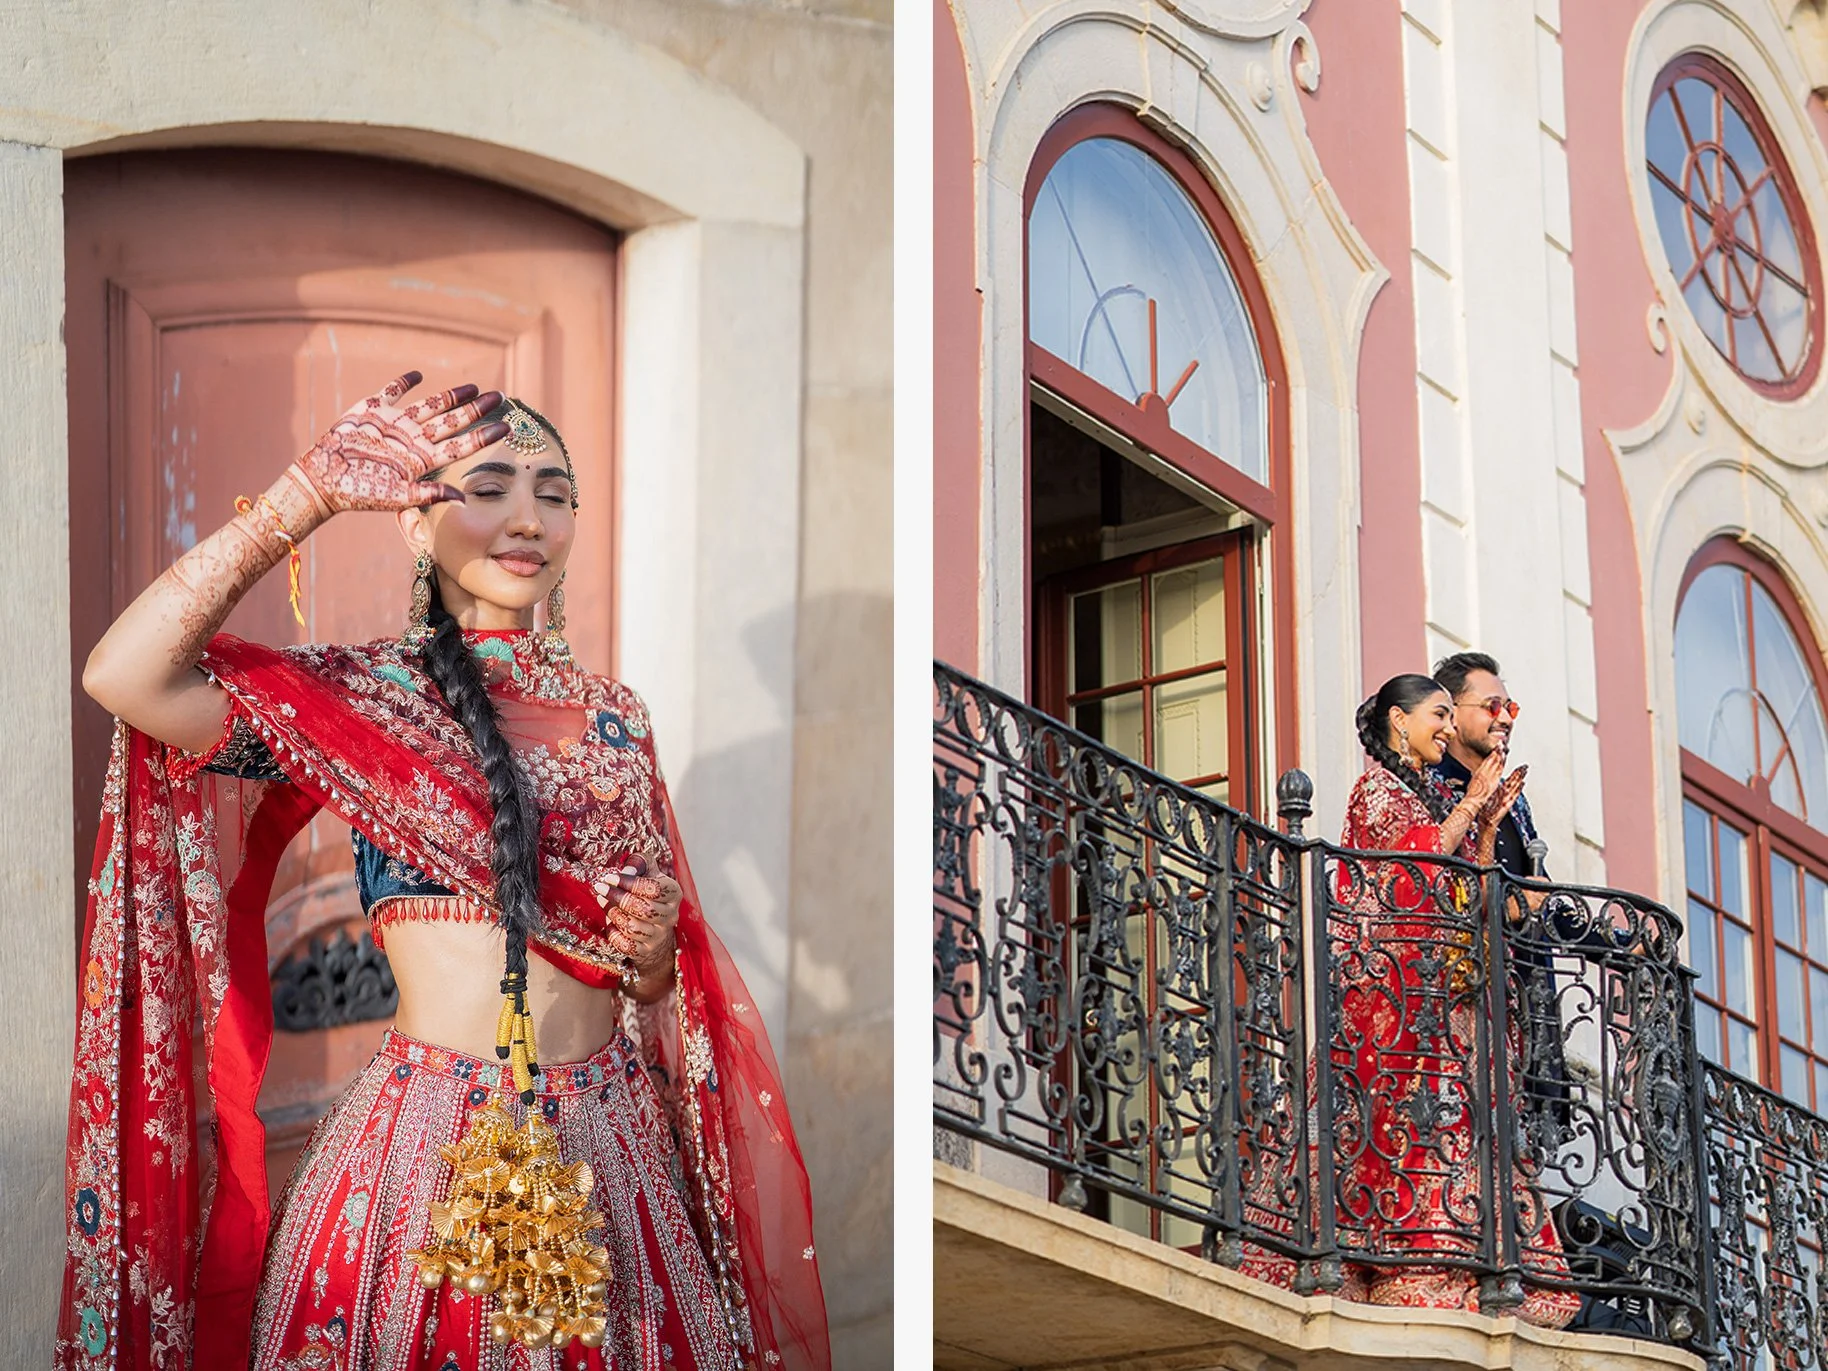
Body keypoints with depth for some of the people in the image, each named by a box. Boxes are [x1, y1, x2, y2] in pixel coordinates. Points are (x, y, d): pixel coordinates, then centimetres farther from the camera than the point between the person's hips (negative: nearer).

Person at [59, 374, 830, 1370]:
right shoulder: (362, 695, -2)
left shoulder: (610, 718, 11)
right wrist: (309, 496, -16)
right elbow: (125, 676, -18)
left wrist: (653, 945, -4)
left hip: (608, 1141, 4)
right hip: (423, 1155, -4)